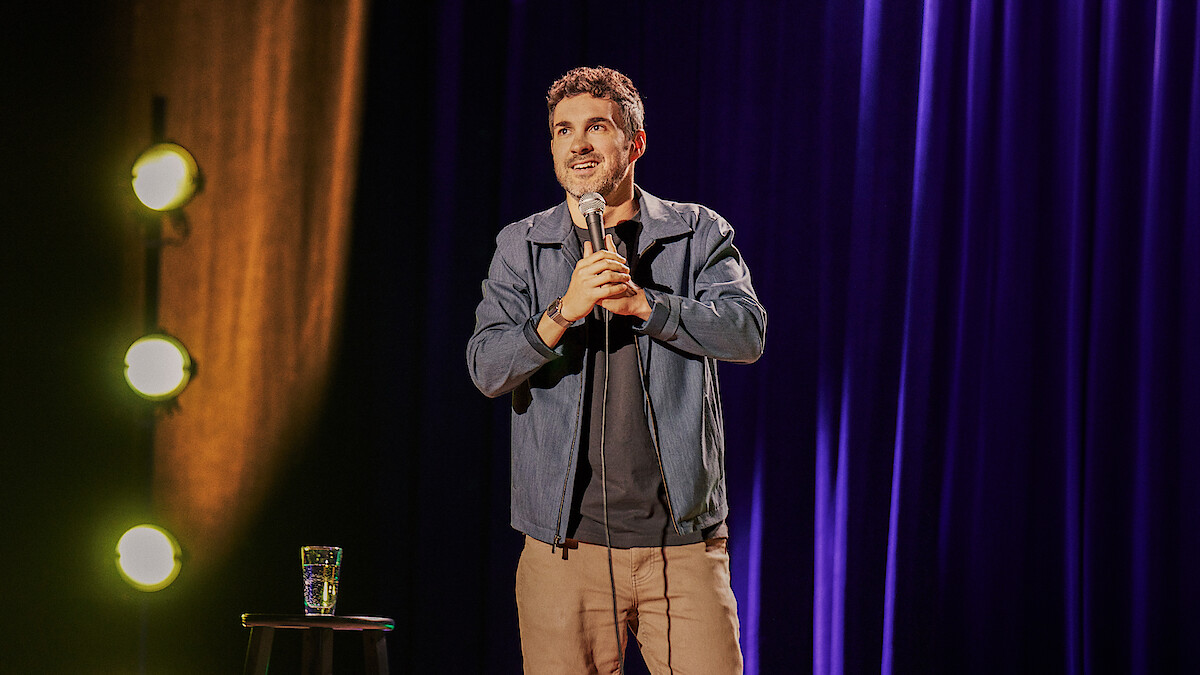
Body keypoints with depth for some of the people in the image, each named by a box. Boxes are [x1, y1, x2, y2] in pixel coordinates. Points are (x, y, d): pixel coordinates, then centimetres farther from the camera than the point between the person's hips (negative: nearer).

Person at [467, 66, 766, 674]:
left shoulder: (698, 234, 6)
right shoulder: (521, 248, 8)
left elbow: (747, 332, -9)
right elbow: (488, 369, -4)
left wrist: (641, 302, -21)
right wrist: (566, 310, -21)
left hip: (685, 544, 0)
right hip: (566, 549, 1)